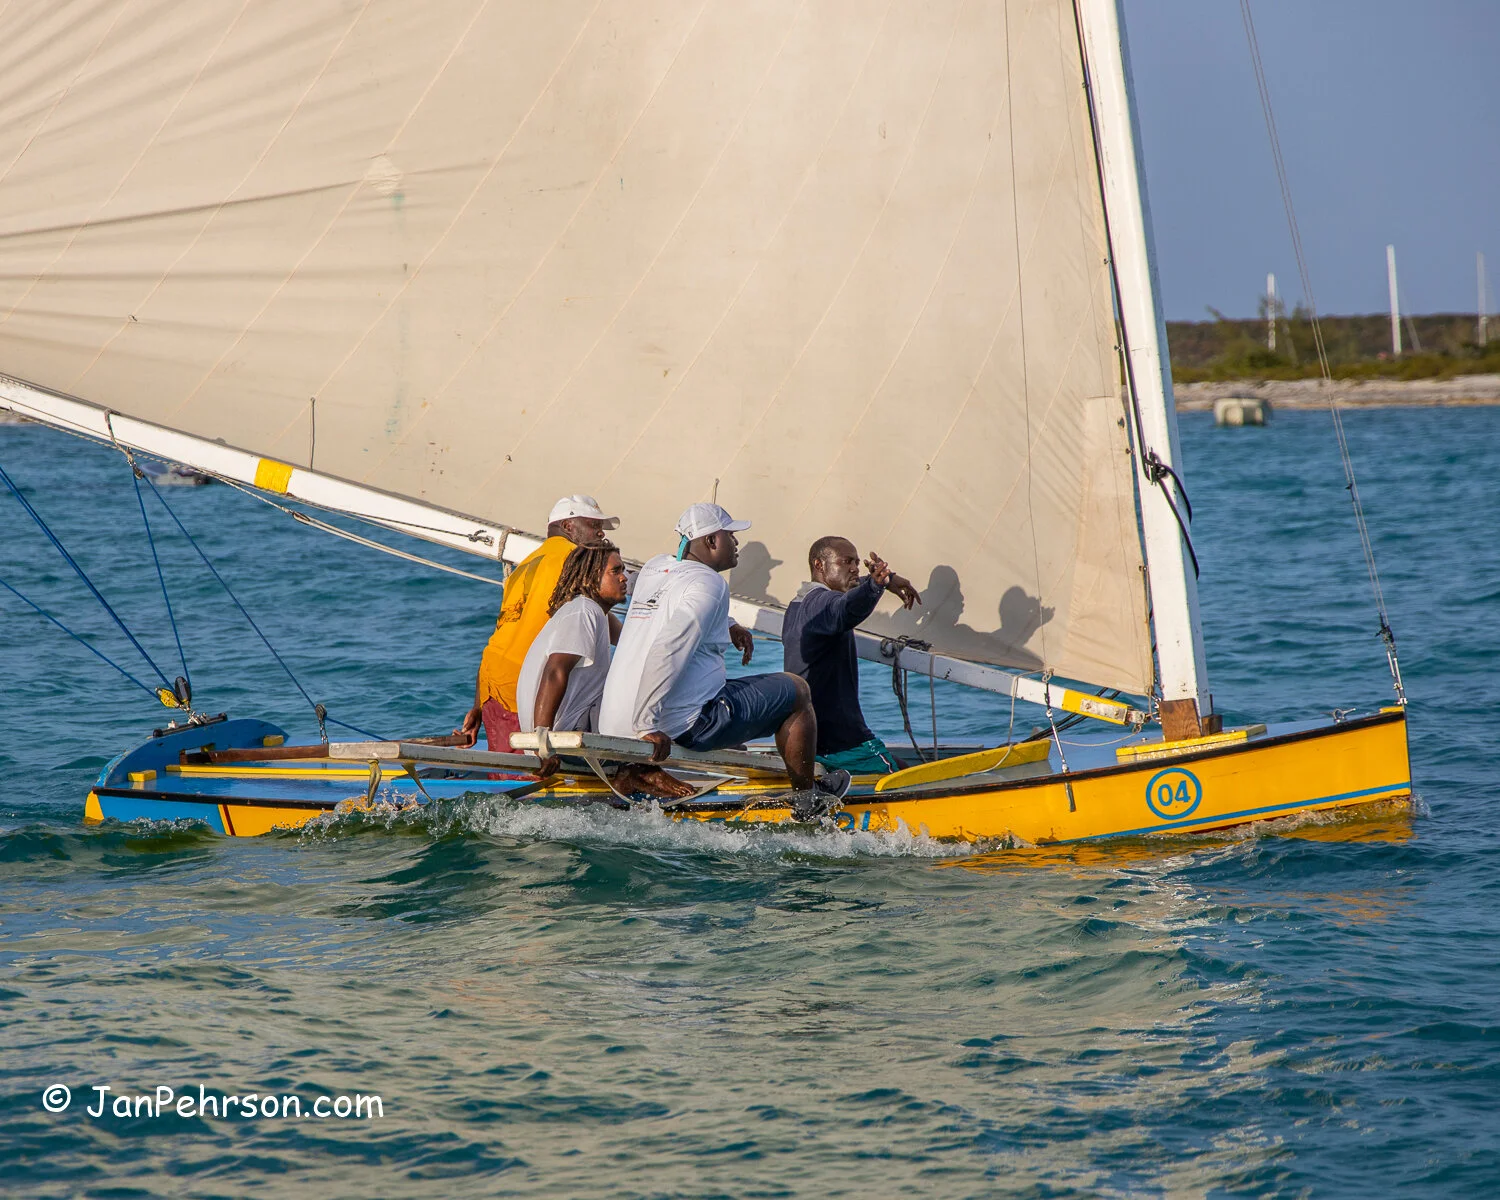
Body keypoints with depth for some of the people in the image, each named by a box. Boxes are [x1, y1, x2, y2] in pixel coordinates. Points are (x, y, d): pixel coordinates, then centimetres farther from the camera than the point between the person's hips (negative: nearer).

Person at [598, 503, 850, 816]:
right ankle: (805, 798, 21)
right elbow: (666, 652, -27)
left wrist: (727, 627, 24)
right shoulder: (708, 584, -15)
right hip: (684, 726, -9)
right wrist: (646, 726, -25)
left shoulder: (654, 568, 11)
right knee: (796, 690, 9)